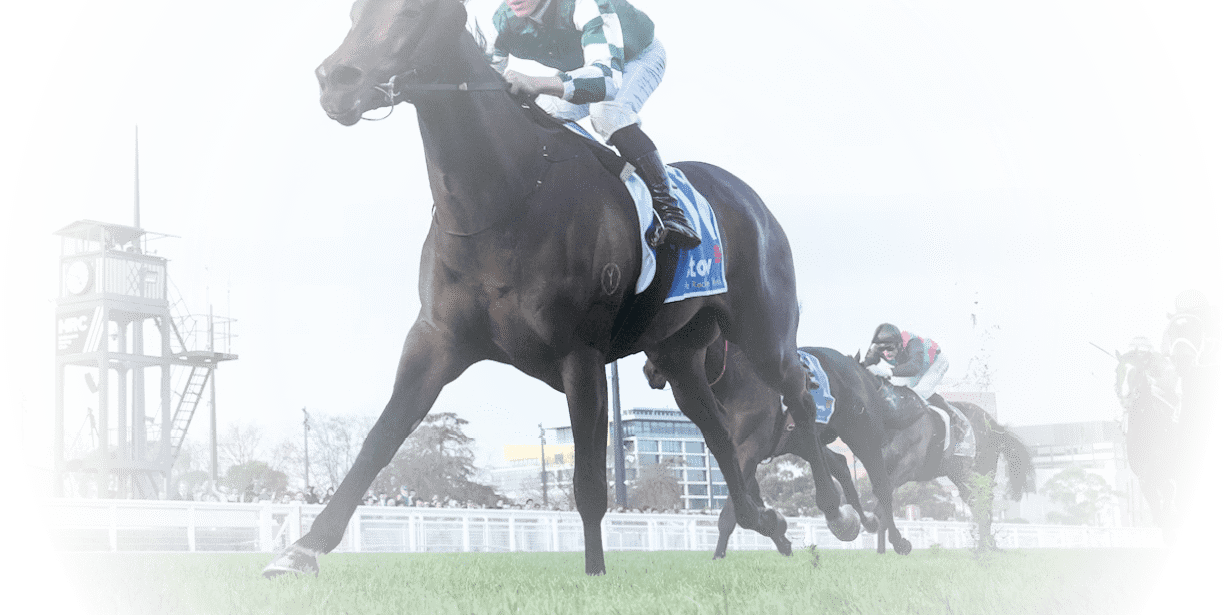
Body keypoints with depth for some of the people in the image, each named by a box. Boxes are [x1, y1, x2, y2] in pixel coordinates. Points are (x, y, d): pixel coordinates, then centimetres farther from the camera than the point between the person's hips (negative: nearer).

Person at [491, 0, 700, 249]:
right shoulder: (502, 21, -24)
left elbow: (608, 77, -57)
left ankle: (666, 207, -30)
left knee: (607, 112, -33)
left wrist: (535, 84, -69)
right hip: (577, 67, 6)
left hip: (639, 58, -6)